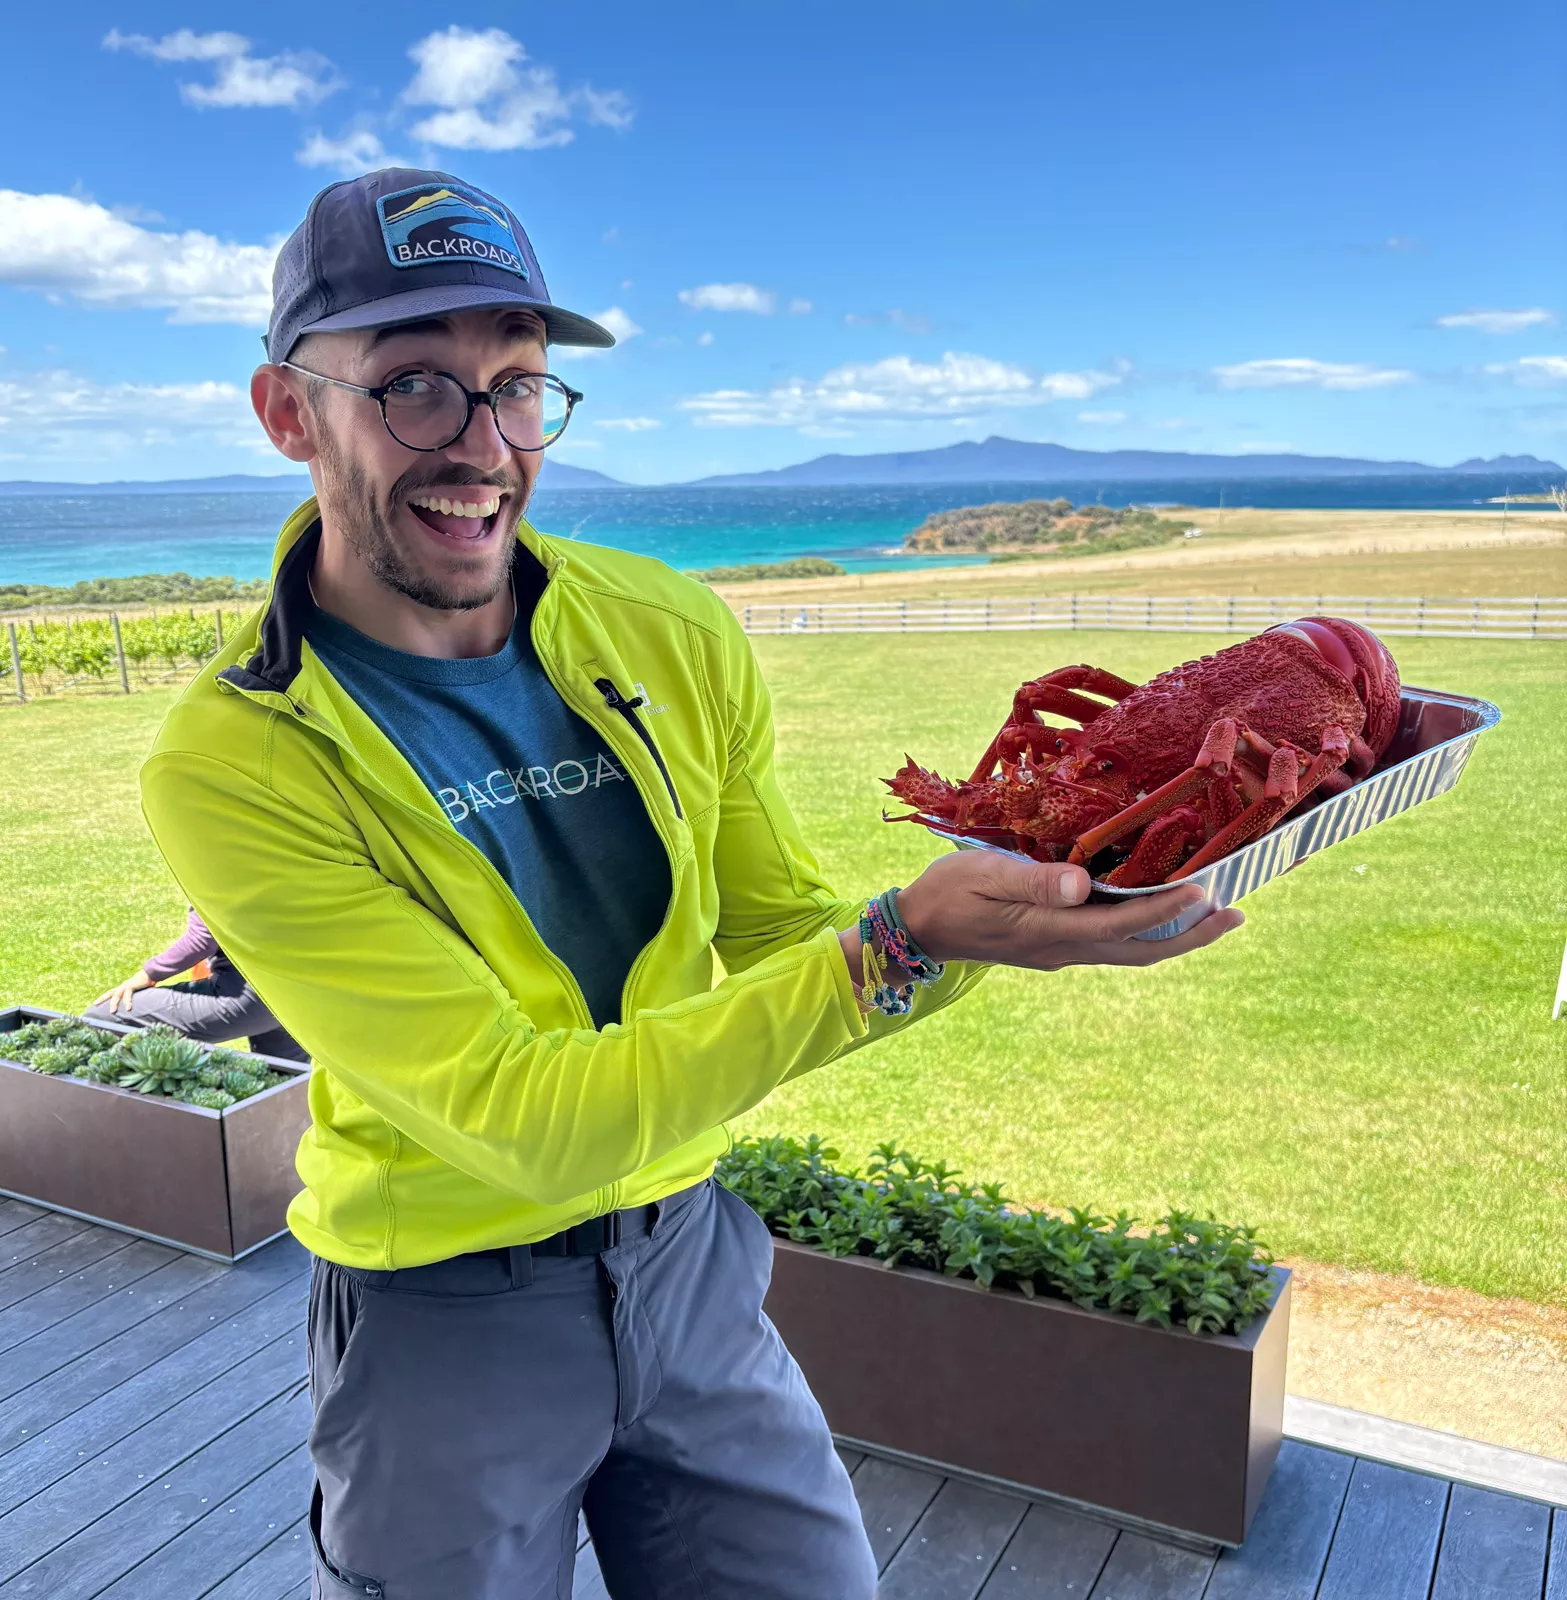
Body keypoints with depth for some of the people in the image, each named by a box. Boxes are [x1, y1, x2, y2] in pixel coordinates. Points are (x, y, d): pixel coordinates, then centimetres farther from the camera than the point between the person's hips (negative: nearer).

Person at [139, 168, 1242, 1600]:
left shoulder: (671, 634, -9)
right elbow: (525, 1120, -27)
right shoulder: (235, 766, -22)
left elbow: (785, 939, -1)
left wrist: (992, 906, -21)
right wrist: (899, 950, -35)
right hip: (448, 1318, -3)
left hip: (689, 1256, 4)